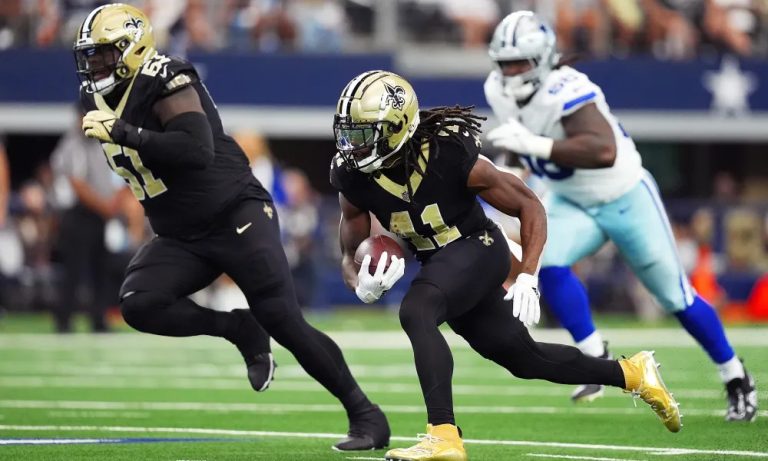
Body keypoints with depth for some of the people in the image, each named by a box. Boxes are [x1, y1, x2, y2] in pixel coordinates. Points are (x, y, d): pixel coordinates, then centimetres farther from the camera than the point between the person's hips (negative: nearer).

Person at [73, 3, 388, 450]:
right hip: (181, 237, 8)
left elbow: (197, 151, -32)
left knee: (285, 322, -11)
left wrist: (124, 133, -32)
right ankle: (240, 329, 2)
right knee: (139, 305, -18)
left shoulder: (164, 84, -18)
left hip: (237, 216, -8)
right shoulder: (98, 99, 8)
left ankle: (365, 413, 1)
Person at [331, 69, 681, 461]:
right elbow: (350, 255, 0)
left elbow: (529, 206, -13)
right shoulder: (353, 179, -11)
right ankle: (631, 373, 36)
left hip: (476, 249, -7)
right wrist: (361, 285, -24)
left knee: (415, 312, -33)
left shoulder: (450, 155, -24)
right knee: (523, 359, 16)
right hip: (437, 263, 7)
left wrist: (527, 278, -20)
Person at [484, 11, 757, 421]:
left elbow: (603, 151, -48)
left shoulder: (564, 91, -33)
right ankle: (596, 360, -10)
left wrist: (533, 145, -50)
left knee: (676, 297, 4)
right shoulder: (499, 92, -9)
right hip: (572, 204, 6)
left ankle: (736, 379, 23)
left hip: (625, 198, -6)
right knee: (548, 265, -23)